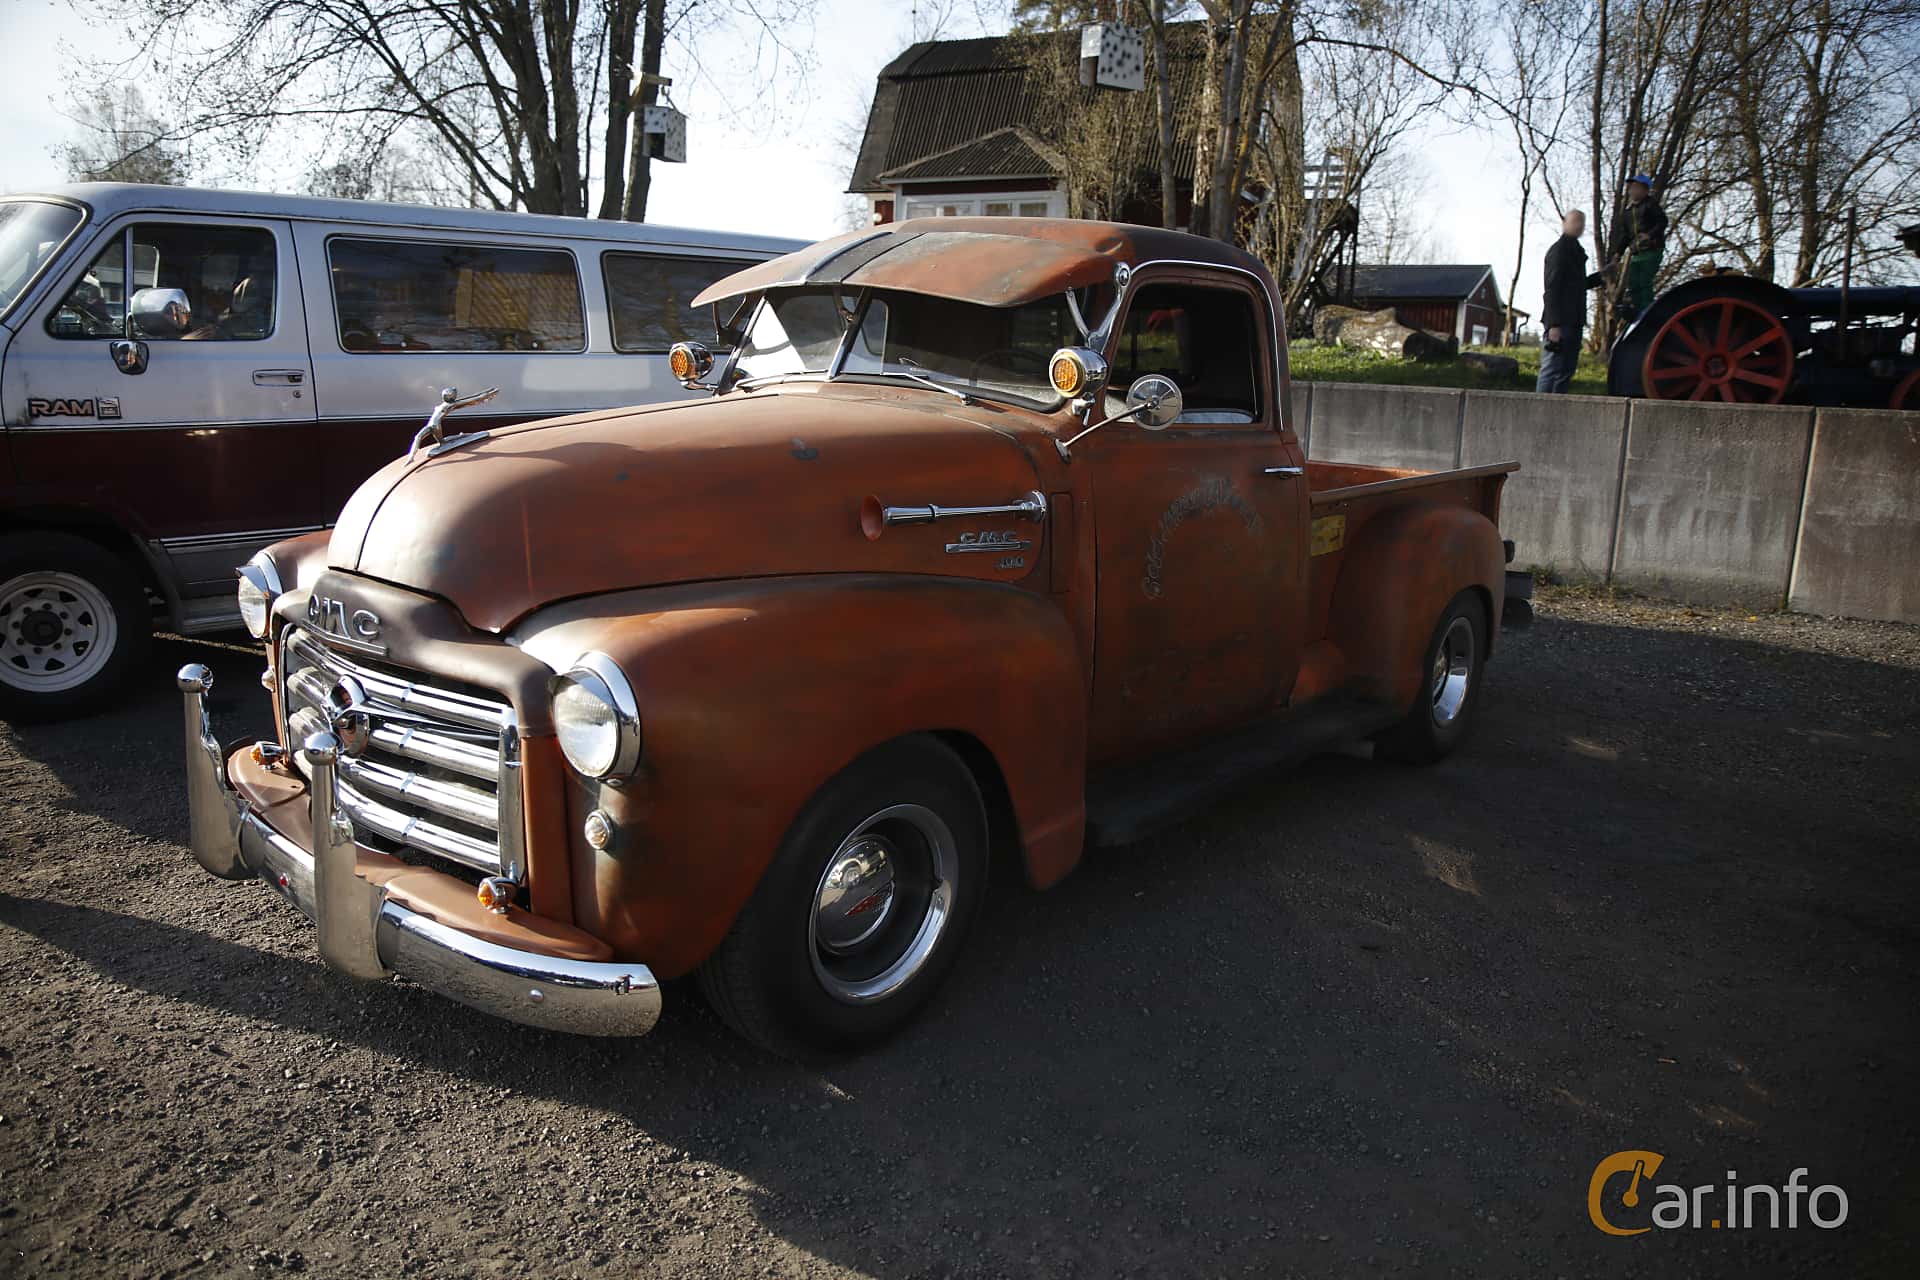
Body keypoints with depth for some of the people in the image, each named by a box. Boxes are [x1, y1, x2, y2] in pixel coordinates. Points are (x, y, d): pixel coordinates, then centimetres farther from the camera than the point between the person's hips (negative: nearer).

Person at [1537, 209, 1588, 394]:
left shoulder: (1576, 251, 22)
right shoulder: (1559, 250, -7)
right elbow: (1552, 288, -15)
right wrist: (1554, 324, -21)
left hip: (1573, 322, 10)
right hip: (1561, 322, -10)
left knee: (1567, 371, 8)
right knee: (1551, 370, -11)